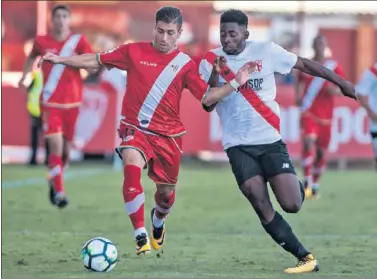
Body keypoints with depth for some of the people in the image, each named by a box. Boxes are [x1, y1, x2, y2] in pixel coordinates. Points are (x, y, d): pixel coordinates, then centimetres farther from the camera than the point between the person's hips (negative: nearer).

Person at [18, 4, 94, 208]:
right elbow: (32, 57, 23)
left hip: (72, 102, 2)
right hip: (50, 102, -1)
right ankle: (59, 192, -15)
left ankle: (54, 182, 36)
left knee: (66, 148, 11)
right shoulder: (42, 42, 1)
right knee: (56, 144, -16)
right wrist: (24, 76, 17)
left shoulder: (78, 41, -1)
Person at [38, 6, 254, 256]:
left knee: (166, 192, 11)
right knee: (132, 167, -31)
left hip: (168, 135, 2)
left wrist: (235, 83, -13)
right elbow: (96, 60, 4)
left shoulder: (185, 64, 1)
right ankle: (141, 237, -28)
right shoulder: (134, 52, -1)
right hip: (135, 129, -2)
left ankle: (158, 221, 50)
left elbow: (207, 96, -1)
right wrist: (60, 60, -1)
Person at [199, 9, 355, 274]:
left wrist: (341, 82, 10)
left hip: (270, 140, -1)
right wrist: (216, 75, -25)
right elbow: (207, 105, -9)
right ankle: (306, 257, 0)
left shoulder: (266, 51, -5)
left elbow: (304, 64, 5)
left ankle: (299, 188, 28)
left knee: (291, 205, -10)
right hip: (238, 146, 1)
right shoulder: (210, 61, -3)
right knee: (262, 207, -10)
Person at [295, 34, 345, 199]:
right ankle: (307, 183, -25)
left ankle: (315, 185, 25)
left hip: (326, 116, 2)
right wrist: (298, 97, -7)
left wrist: (334, 90, -16)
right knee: (308, 142, -23)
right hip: (308, 113, -2)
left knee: (321, 151, 7)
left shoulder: (334, 67, 4)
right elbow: (299, 84, 13)